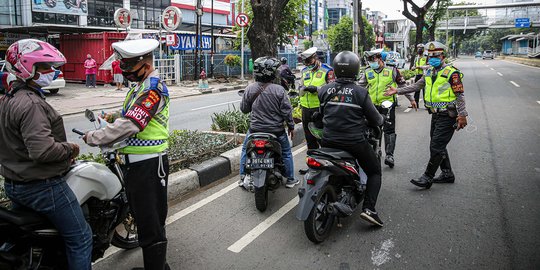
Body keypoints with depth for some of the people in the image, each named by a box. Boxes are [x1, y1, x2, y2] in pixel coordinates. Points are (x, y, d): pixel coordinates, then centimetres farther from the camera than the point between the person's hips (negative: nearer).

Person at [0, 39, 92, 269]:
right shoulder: (31, 105, -23)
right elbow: (42, 149, -33)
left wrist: (61, 148, 12)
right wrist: (69, 149, -16)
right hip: (42, 187, -10)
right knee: (80, 237, 1)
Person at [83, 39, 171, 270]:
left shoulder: (153, 87, -16)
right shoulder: (140, 86, 17)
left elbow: (130, 124, -25)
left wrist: (94, 138, -14)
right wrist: (113, 119, 7)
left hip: (148, 163, -11)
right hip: (136, 162, 11)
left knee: (150, 224, -3)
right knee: (143, 218, 20)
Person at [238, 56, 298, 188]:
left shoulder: (249, 89, -8)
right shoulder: (279, 90, -15)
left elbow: (244, 108, 1)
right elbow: (287, 111, -11)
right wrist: (291, 126, 3)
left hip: (255, 128, 2)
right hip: (276, 130, -1)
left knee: (245, 150, 24)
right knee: (286, 152, 20)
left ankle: (243, 178, 27)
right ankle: (290, 179, 27)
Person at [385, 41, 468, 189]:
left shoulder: (451, 72, -11)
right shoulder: (429, 73, 13)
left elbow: (460, 95, -12)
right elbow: (416, 86, 16)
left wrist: (462, 115, -17)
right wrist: (397, 91, 8)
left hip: (447, 117, -9)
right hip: (436, 115, 9)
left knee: (436, 147, -8)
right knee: (438, 146, 16)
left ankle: (427, 178, -2)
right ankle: (447, 174, 30)